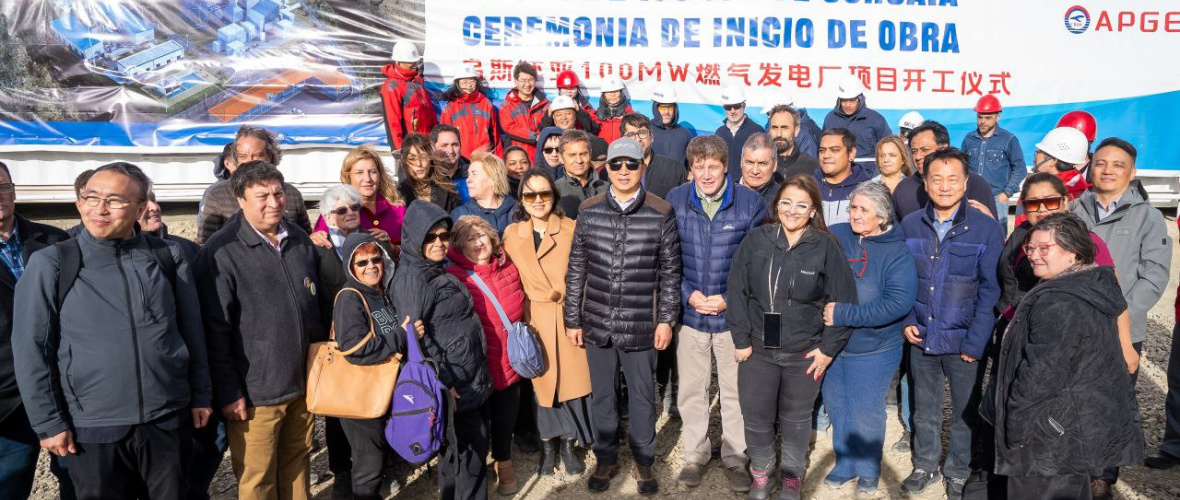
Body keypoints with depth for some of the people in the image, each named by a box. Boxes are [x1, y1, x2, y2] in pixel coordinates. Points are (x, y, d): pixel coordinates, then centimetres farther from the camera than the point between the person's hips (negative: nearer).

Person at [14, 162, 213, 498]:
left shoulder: (168, 256, 1)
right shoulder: (50, 264, -5)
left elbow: (191, 330, 7)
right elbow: (31, 349, -3)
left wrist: (201, 395, 8)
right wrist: (48, 421, -4)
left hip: (169, 420, 2)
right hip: (93, 427, -1)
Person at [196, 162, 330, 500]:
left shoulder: (300, 241, 7)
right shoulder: (221, 252, -12)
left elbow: (321, 304, 17)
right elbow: (215, 330, -12)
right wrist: (228, 393, -13)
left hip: (303, 383, 5)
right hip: (255, 392, -5)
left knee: (298, 469, 18)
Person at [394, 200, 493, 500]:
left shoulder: (442, 272, 14)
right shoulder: (411, 279, -14)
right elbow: (415, 336, -21)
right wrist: (443, 381, -23)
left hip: (474, 379, 9)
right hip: (454, 385, -9)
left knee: (475, 448, 15)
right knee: (466, 451, -1)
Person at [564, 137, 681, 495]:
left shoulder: (661, 213, -5)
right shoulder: (589, 211, 0)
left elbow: (670, 272, 0)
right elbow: (576, 270, 4)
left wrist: (666, 319, -3)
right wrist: (572, 318, 4)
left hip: (641, 325, -1)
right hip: (597, 323, 2)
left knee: (642, 396, 12)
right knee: (602, 395, 15)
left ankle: (643, 462, 33)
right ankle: (606, 459, 34)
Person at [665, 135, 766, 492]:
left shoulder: (750, 202, -8)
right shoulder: (675, 201, -4)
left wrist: (730, 298, -12)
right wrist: (688, 293, -11)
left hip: (733, 314, -1)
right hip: (689, 313, 1)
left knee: (736, 391, 11)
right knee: (692, 390, 12)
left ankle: (735, 458, 29)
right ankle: (695, 455, 30)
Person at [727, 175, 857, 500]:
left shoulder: (825, 247, -8)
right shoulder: (755, 240, -4)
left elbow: (844, 301, -4)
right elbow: (738, 292, -1)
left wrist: (829, 348, -5)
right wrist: (741, 339, -4)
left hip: (805, 353, -1)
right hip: (757, 349, 1)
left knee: (796, 419, 15)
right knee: (756, 417, 10)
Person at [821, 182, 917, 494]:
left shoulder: (897, 252, -14)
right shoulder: (834, 236, -4)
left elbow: (899, 302, -25)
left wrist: (844, 315, -27)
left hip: (873, 350, -4)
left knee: (866, 414, 9)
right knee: (836, 407, 16)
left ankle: (868, 470, 34)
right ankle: (845, 464, 38)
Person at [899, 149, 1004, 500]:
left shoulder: (986, 229, -10)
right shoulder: (910, 226, -1)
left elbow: (991, 291, -11)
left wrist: (976, 341, -14)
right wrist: (906, 320, -3)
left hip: (964, 342, -3)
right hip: (922, 338, 3)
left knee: (964, 412, 13)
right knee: (924, 409, 18)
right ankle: (925, 466, 37)